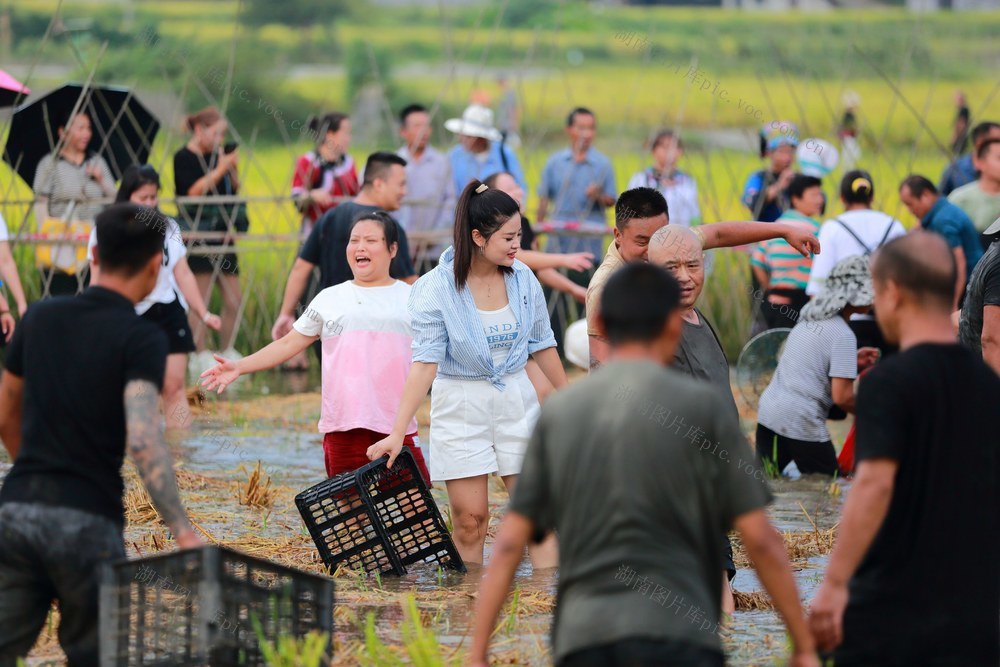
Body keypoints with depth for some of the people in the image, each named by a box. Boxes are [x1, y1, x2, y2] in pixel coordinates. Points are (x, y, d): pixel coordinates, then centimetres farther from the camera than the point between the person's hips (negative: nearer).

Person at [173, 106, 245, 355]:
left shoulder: (217, 155, 14)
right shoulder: (183, 158, -5)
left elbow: (235, 190, 16)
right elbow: (193, 192, -17)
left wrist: (233, 168, -1)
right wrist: (220, 169, -17)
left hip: (221, 234, 7)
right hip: (197, 237, -7)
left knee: (234, 300, 6)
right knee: (199, 299, -8)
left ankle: (226, 353, 15)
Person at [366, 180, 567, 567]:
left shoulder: (522, 279, -1)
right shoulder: (436, 288, -13)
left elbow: (542, 345, 12)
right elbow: (425, 362, -15)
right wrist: (397, 434, -21)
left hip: (515, 400, 3)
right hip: (461, 406, -3)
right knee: (470, 518, -2)